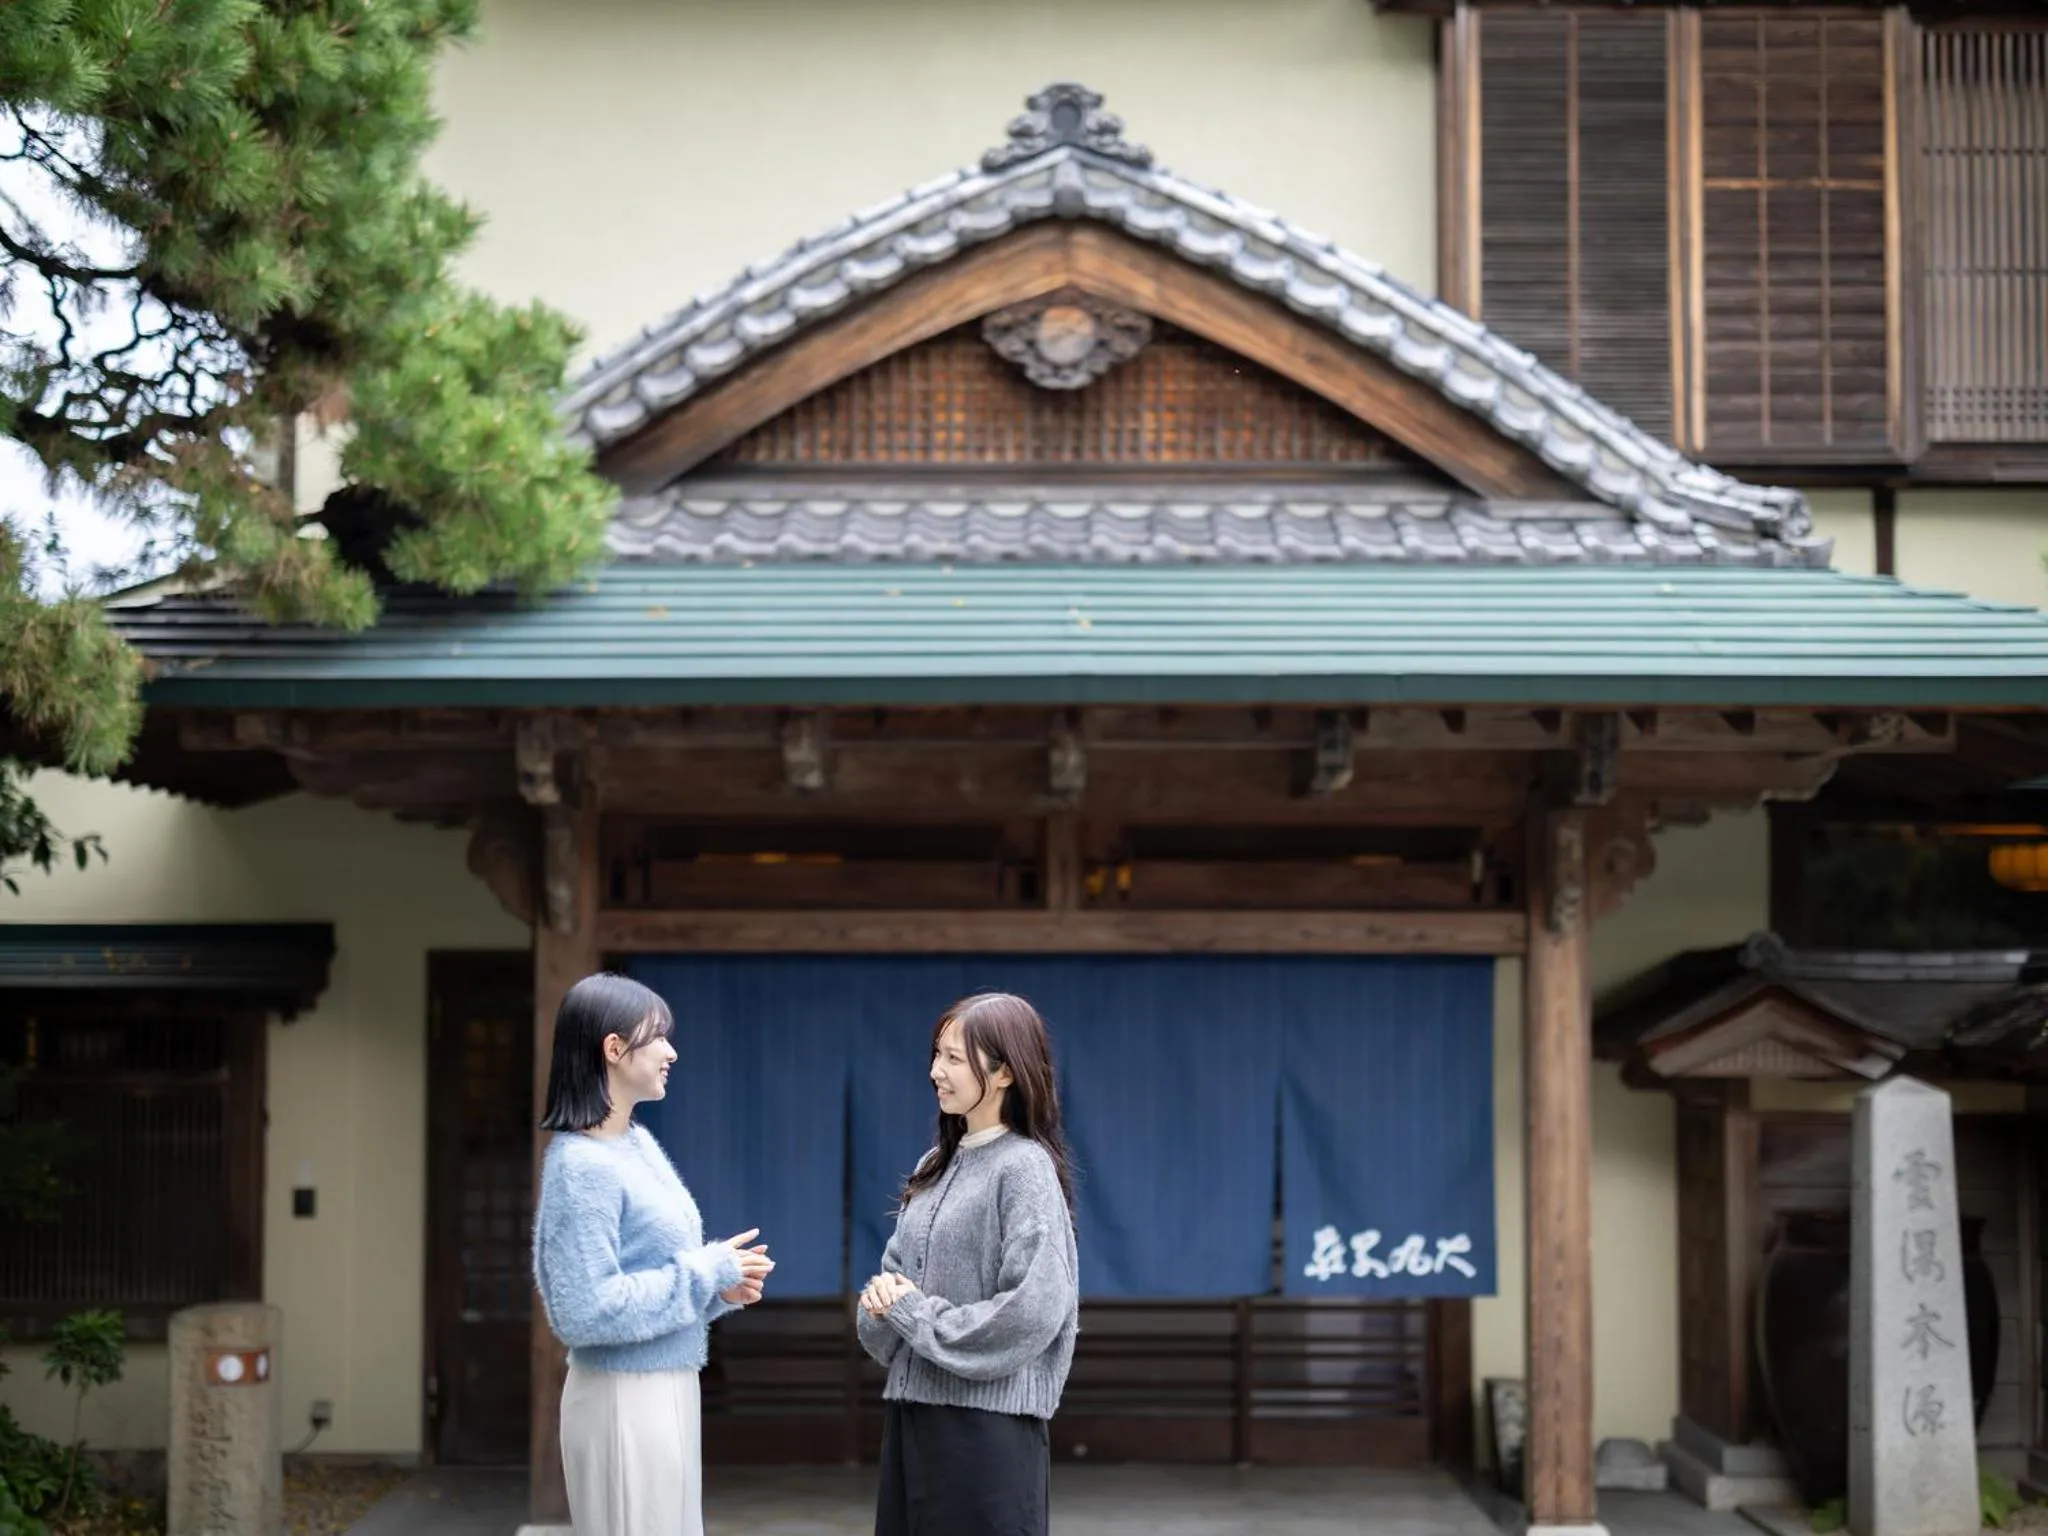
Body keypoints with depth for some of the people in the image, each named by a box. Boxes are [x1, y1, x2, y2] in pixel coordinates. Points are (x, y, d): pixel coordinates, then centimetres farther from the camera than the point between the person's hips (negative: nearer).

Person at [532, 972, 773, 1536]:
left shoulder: (639, 1144, 8)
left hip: (667, 1388, 9)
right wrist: (708, 1274, -16)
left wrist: (721, 1282, -1)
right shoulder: (583, 1166, -18)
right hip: (624, 1398, -9)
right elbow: (589, 1310, -23)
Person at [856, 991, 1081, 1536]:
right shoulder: (936, 1165, 14)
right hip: (912, 1413, 7)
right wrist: (883, 1297, -6)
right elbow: (897, 1268, 18)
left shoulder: (1024, 1168, -9)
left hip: (987, 1424, -7)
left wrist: (915, 1314, -10)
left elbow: (1033, 1311, -17)